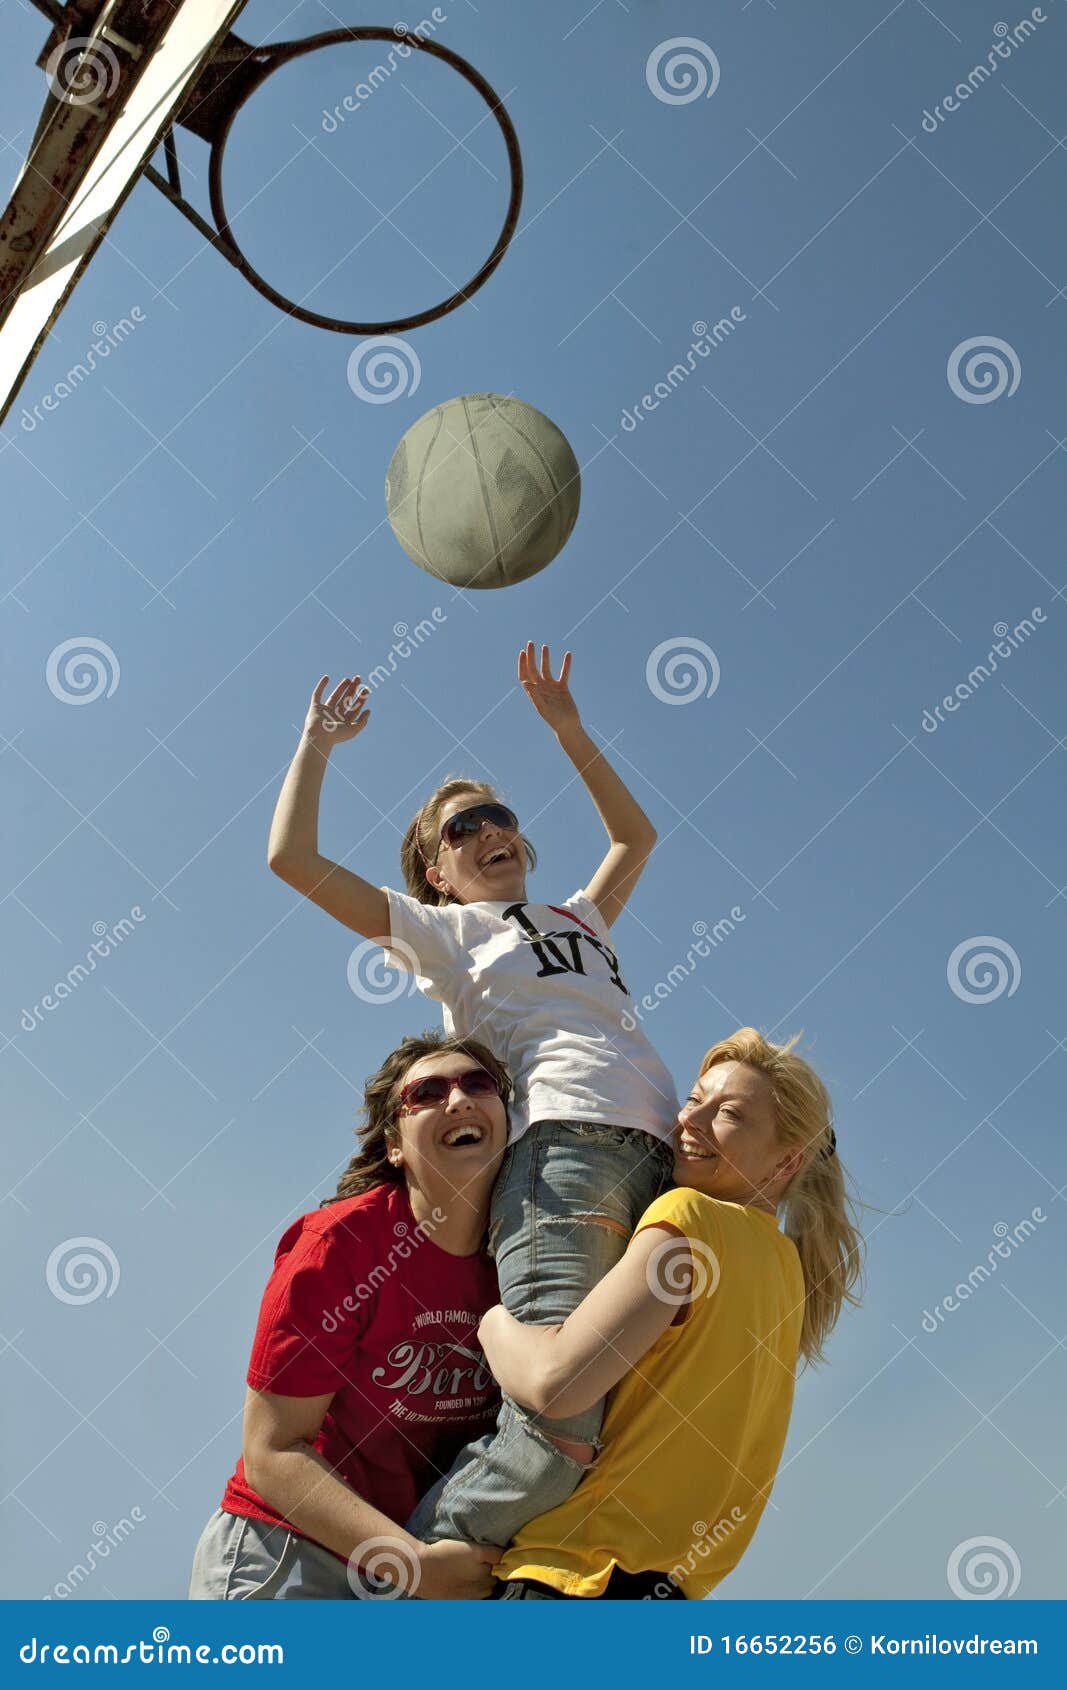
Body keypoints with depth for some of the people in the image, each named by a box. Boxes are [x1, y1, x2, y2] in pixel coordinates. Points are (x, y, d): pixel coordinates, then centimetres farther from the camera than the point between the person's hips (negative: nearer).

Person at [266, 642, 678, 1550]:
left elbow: (637, 835, 49)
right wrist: (318, 741, 24)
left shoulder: (579, 921, 35)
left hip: (662, 1159, 6)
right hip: (564, 1143, -6)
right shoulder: (441, 930, 19)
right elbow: (292, 856, 12)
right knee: (556, 1425, -23)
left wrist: (567, 730, 44)